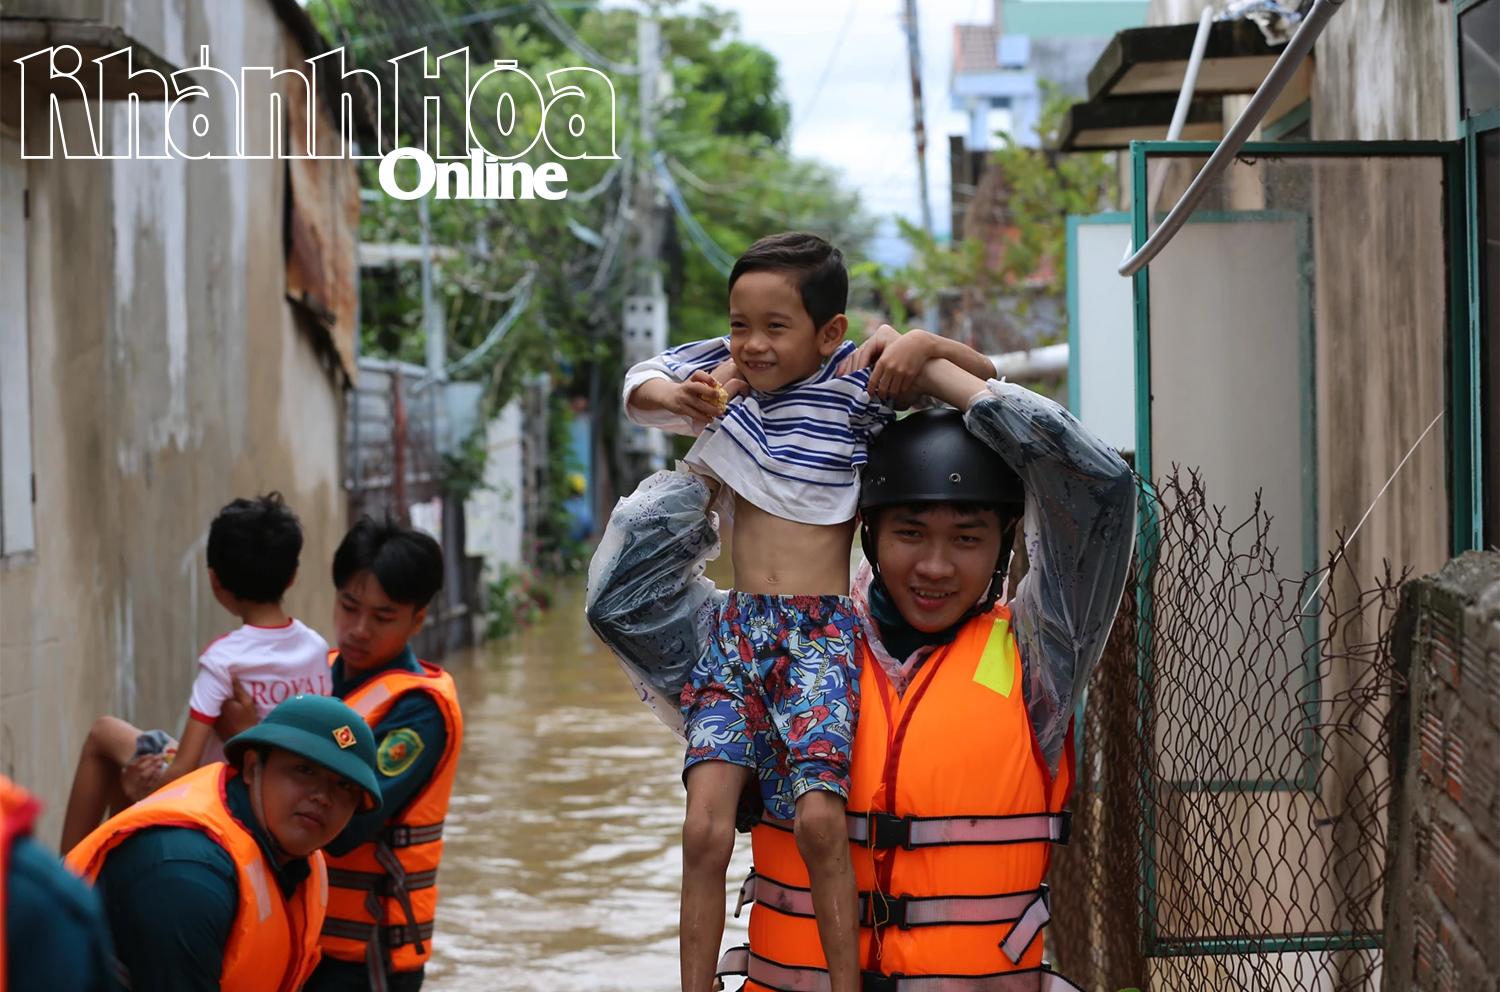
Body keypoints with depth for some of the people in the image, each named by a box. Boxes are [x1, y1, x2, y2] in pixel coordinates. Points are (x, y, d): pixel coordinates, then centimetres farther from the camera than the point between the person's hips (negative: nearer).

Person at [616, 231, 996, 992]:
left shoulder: (855, 385, -1)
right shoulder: (727, 374, 9)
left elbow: (982, 378, 2)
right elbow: (639, 387, 19)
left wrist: (928, 345, -19)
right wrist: (675, 397, -4)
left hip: (820, 630, -3)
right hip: (738, 628, 3)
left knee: (818, 818, -18)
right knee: (705, 827, -9)